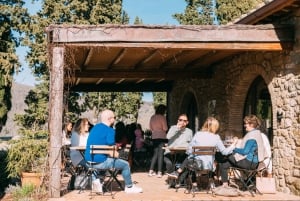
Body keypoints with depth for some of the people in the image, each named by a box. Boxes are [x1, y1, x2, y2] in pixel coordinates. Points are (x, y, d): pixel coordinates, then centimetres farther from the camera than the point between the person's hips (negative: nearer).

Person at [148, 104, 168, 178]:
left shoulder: (152, 117, 8)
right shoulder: (162, 117, -9)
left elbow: (150, 127, 14)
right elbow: (165, 128, -10)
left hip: (154, 137, 6)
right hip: (161, 137, -6)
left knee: (155, 154, 13)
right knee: (160, 154, -2)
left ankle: (151, 171, 8)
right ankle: (159, 172, -4)